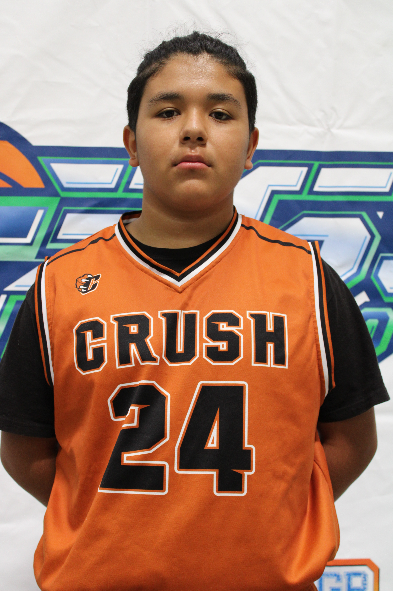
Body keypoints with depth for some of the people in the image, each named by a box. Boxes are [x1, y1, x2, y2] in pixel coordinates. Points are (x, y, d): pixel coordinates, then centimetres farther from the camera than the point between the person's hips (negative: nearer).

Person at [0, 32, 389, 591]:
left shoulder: (307, 277, -5)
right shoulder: (61, 283, -6)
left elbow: (350, 438, 0)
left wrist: (262, 524, -7)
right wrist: (120, 527, -5)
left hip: (270, 575, 0)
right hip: (94, 575, 0)